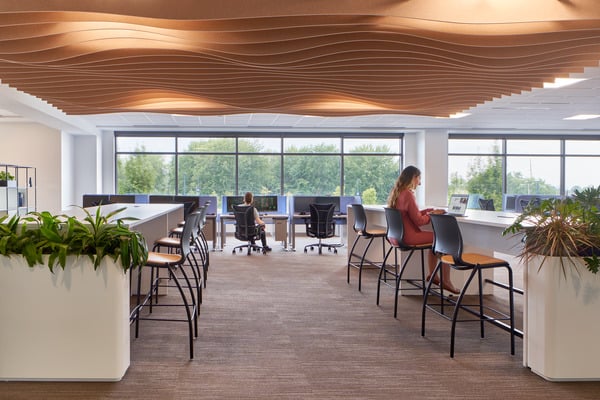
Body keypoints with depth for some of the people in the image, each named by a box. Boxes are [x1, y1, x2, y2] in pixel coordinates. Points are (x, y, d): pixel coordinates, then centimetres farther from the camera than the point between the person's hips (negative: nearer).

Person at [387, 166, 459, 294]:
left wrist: (430, 211, 12)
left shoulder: (396, 192, 10)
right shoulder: (408, 194, -19)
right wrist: (432, 214, -1)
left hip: (399, 235, 10)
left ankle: (432, 274, 29)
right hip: (409, 237, -10)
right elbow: (419, 221, -17)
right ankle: (446, 281, 0)